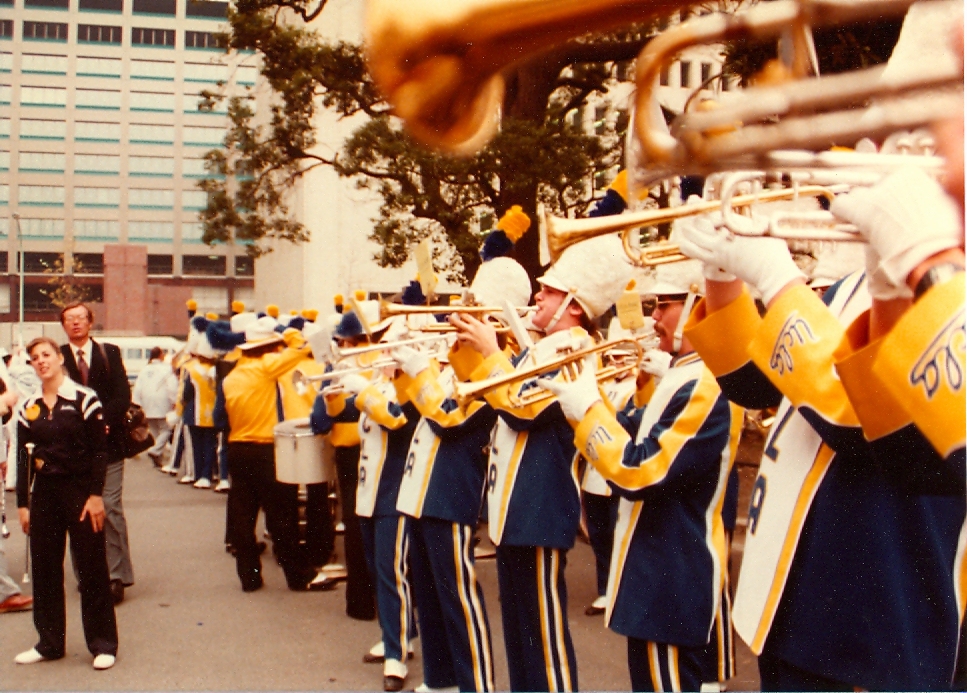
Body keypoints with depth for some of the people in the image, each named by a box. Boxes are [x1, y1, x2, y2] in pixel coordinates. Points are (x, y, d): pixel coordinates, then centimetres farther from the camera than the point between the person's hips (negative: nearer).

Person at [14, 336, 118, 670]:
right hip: (44, 492, 5)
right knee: (44, 570, 9)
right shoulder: (27, 407, 7)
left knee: (92, 568, 0)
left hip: (80, 490, -5)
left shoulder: (84, 399, -6)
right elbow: (23, 458, 10)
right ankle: (49, 643, 21)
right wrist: (22, 503, 6)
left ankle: (103, 645, 9)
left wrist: (96, 495, -12)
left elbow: (100, 451, -7)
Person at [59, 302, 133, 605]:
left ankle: (117, 576, -1)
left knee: (110, 509, -4)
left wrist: (103, 421, -14)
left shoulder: (109, 353, 7)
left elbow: (123, 395, 0)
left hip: (107, 442, -1)